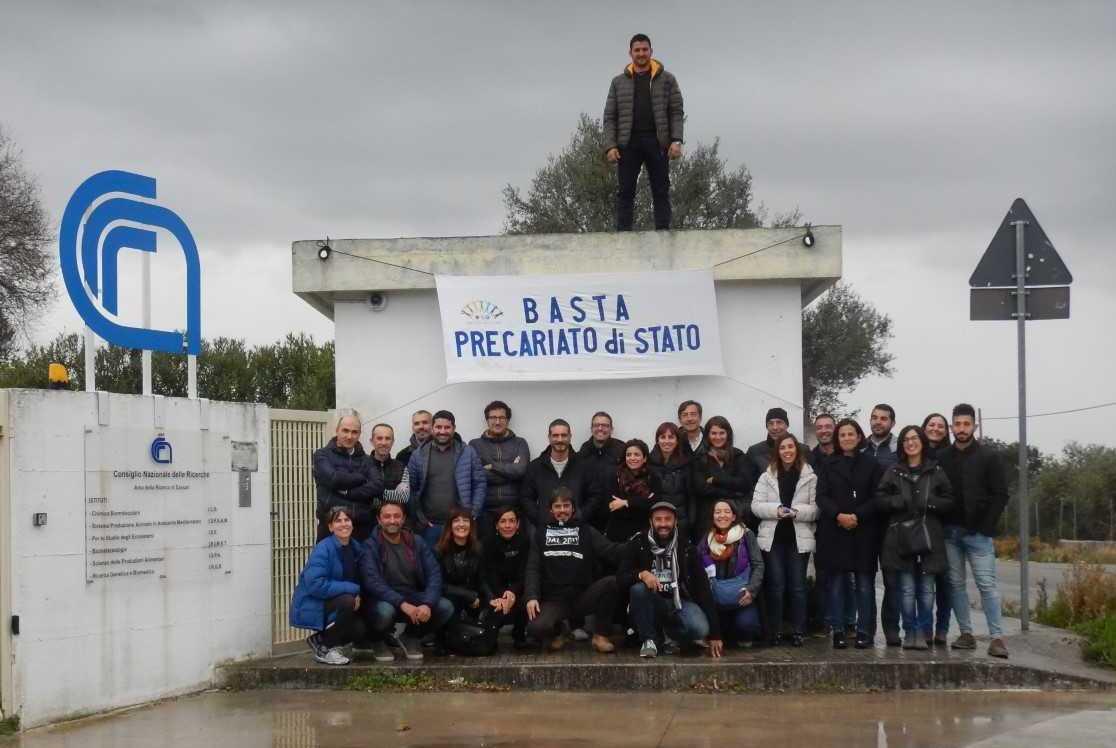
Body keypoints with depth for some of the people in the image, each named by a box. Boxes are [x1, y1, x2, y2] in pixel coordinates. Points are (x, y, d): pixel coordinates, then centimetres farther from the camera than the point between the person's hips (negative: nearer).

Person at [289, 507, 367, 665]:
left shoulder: (356, 548, 3)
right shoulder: (323, 549, -19)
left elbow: (358, 580, 11)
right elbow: (315, 585, -29)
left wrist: (358, 595, -12)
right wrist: (353, 589, -26)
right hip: (312, 607, -7)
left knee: (360, 629, -16)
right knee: (347, 602, -31)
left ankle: (319, 640, 13)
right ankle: (324, 649, -10)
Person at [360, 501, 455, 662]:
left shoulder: (416, 542, 4)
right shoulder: (371, 545, -9)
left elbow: (434, 574, -4)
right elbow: (372, 582, -21)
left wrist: (428, 604, -23)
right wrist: (402, 604, -32)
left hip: (413, 597, 4)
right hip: (384, 600, -4)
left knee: (446, 607, -20)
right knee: (384, 611, -38)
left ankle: (411, 638, 9)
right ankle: (378, 641, 0)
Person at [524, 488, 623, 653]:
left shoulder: (586, 531, 12)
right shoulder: (541, 533, 12)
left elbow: (611, 551, -3)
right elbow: (533, 568, 3)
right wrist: (531, 596, -14)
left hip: (583, 597, 1)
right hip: (554, 600, -1)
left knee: (612, 582, -27)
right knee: (536, 628, -31)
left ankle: (600, 636, -9)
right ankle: (556, 633, 7)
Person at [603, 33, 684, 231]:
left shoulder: (666, 79, 10)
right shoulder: (619, 82, 13)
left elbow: (676, 112, 5)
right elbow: (610, 117, 9)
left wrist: (676, 141, -9)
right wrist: (610, 146, -3)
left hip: (657, 142, -1)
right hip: (628, 143, 1)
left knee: (661, 191, -2)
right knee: (625, 192, -4)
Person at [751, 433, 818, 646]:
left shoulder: (810, 477, 2)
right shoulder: (767, 477, 8)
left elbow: (816, 508, -3)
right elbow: (756, 505, 2)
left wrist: (797, 512, -19)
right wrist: (776, 509, -14)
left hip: (799, 539, -1)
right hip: (773, 538, 1)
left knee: (797, 586, 1)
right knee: (775, 586, 3)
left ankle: (798, 631, 7)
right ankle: (775, 631, 8)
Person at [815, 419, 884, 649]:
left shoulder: (871, 464, 6)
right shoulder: (829, 466, 11)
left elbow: (877, 497, 0)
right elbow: (822, 496, 2)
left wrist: (857, 516, -13)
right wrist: (839, 515, -14)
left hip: (864, 531, -1)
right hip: (835, 531, 1)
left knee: (865, 583, -1)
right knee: (836, 582, -1)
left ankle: (864, 632, 3)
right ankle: (838, 632, 3)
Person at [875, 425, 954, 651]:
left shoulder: (935, 471, 9)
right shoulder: (893, 472, 11)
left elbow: (948, 501, 6)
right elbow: (880, 500, 4)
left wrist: (928, 503, -11)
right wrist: (901, 502, -12)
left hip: (929, 536, 0)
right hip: (901, 536, 0)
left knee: (926, 588, 0)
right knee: (907, 588, -1)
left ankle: (924, 632, 8)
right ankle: (910, 632, 7)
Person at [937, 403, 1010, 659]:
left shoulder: (988, 457, 1)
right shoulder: (942, 458, 8)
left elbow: (1001, 495, -2)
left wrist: (987, 527, -9)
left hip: (977, 533, -3)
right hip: (950, 532, 3)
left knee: (987, 584, -8)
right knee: (956, 584, 5)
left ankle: (997, 637, -10)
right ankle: (966, 634, 10)